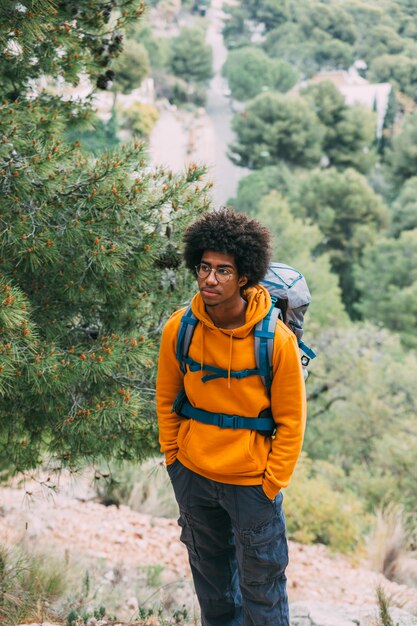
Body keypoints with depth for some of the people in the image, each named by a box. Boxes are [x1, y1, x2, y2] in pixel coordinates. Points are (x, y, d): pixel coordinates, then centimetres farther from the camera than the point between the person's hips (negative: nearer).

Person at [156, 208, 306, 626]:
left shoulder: (276, 340, -19)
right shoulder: (179, 329, -10)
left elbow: (290, 420, -10)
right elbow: (166, 398, 5)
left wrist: (271, 484, -10)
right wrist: (172, 456, 6)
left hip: (251, 480, -3)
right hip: (192, 474, 4)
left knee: (260, 580, 8)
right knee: (208, 569, 23)